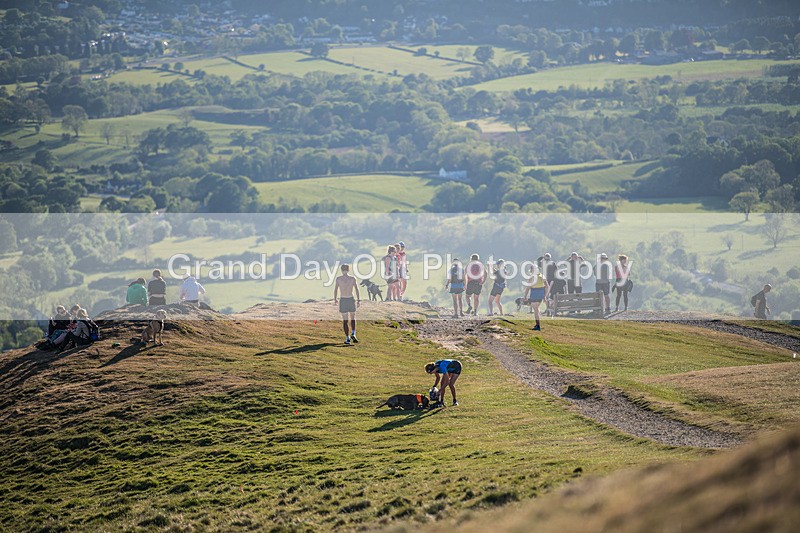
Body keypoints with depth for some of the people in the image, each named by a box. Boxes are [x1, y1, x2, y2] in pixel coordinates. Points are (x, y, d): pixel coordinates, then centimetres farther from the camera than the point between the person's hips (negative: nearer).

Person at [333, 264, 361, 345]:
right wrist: (359, 300, -1)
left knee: (345, 320, 6)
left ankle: (347, 338, 3)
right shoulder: (352, 279, -2)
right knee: (353, 318, 19)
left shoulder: (338, 279, -2)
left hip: (342, 300, 0)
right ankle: (353, 334, 0)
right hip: (351, 299, 0)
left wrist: (335, 299, 18)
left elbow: (335, 290, 3)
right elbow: (357, 290, -5)